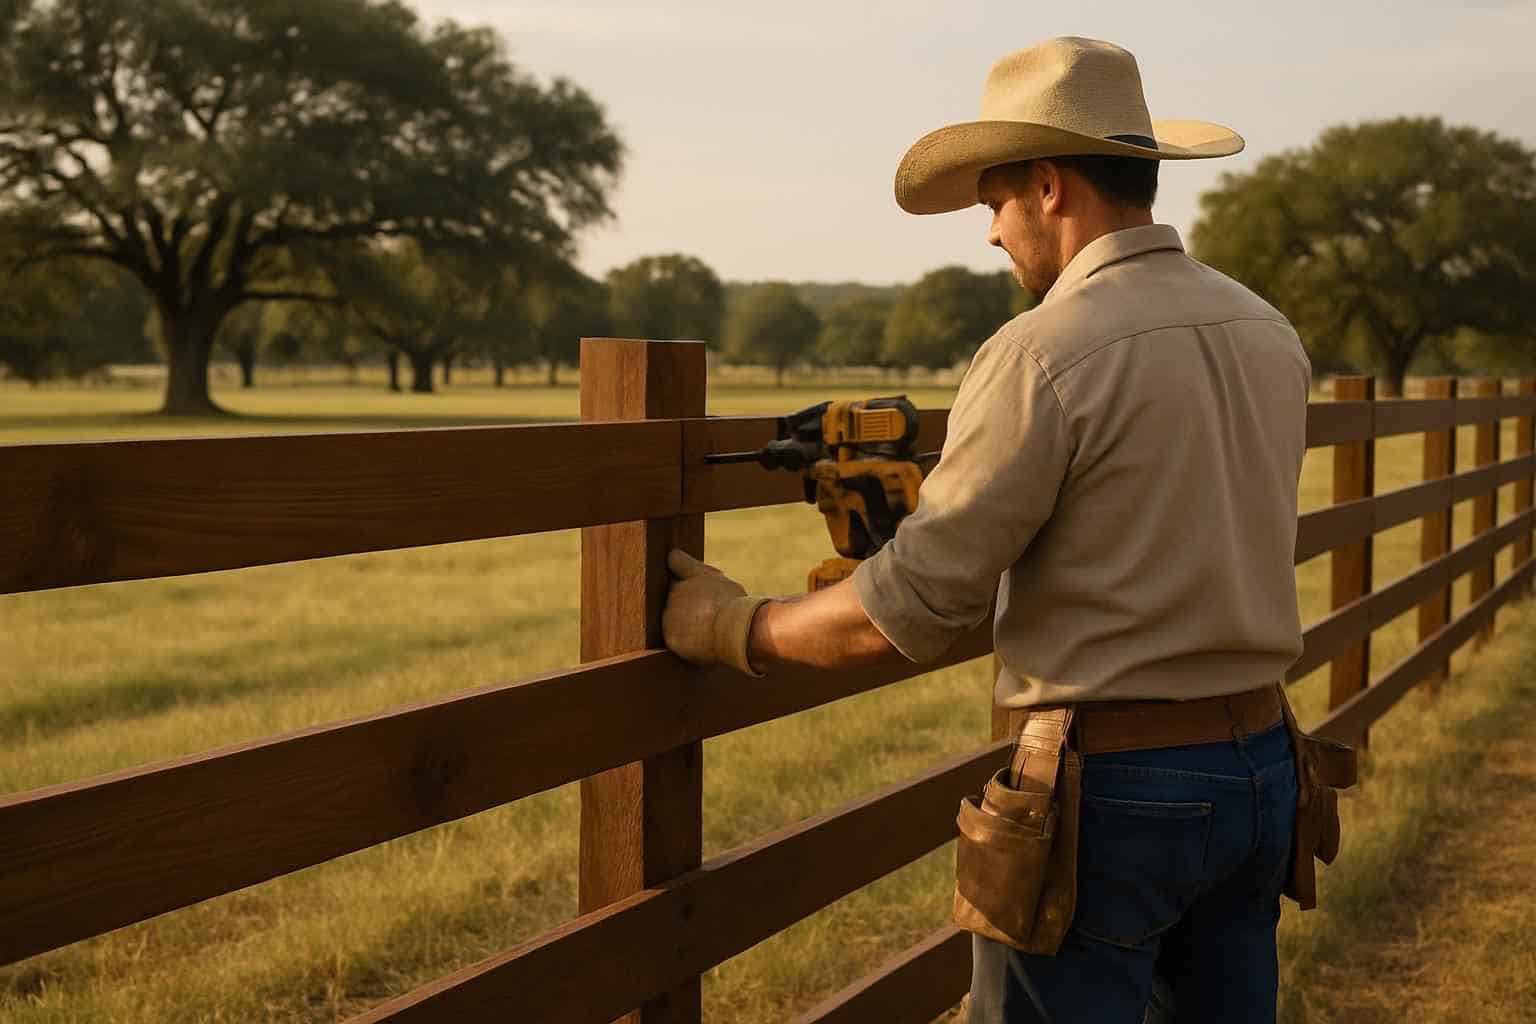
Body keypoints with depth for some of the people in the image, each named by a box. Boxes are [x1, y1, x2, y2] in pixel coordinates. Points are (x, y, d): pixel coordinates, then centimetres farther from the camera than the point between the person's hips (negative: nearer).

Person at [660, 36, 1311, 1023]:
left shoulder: (1044, 356, -18)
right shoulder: (1270, 333, 6)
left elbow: (903, 616, -17)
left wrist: (732, 626, 0)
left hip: (1110, 792, -7)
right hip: (1262, 765, 8)